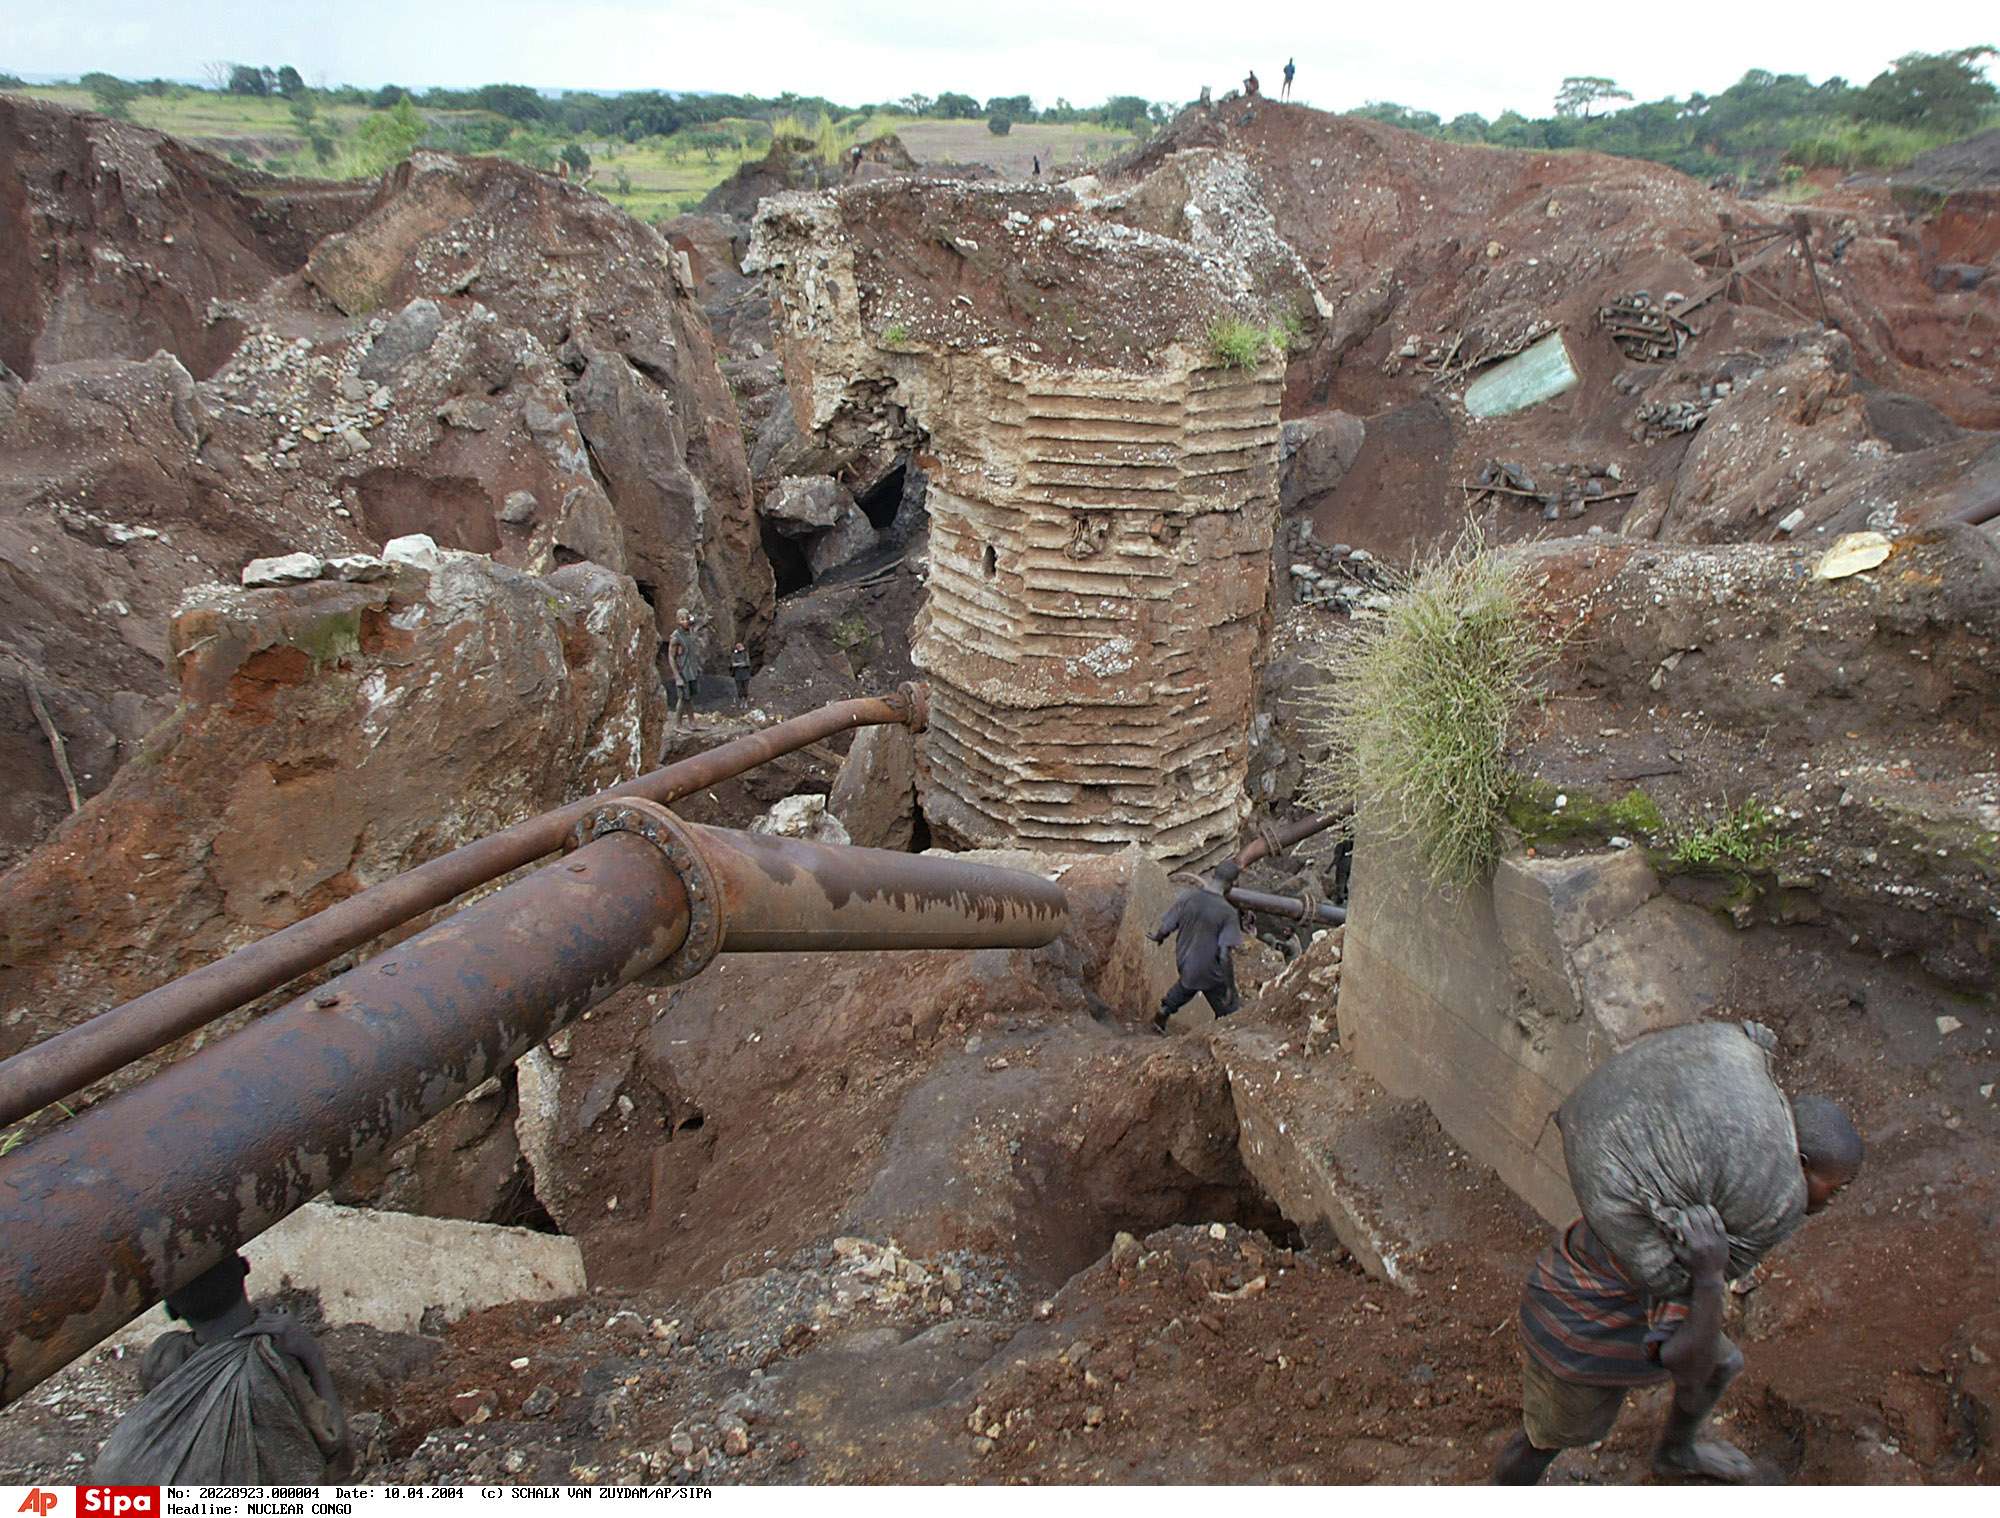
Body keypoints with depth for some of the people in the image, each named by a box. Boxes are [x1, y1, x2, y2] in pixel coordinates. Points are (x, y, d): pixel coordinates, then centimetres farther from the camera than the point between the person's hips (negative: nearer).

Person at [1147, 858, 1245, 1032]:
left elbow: (1165, 928, -7)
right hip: (1211, 973, -5)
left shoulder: (1187, 897, -14)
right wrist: (1230, 987, -14)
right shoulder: (1228, 912, -25)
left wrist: (1157, 937, 16)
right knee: (1229, 1013, 14)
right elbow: (1224, 955, -26)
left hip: (1185, 963, 5)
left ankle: (1161, 1015, 52)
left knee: (1187, 985, 37)